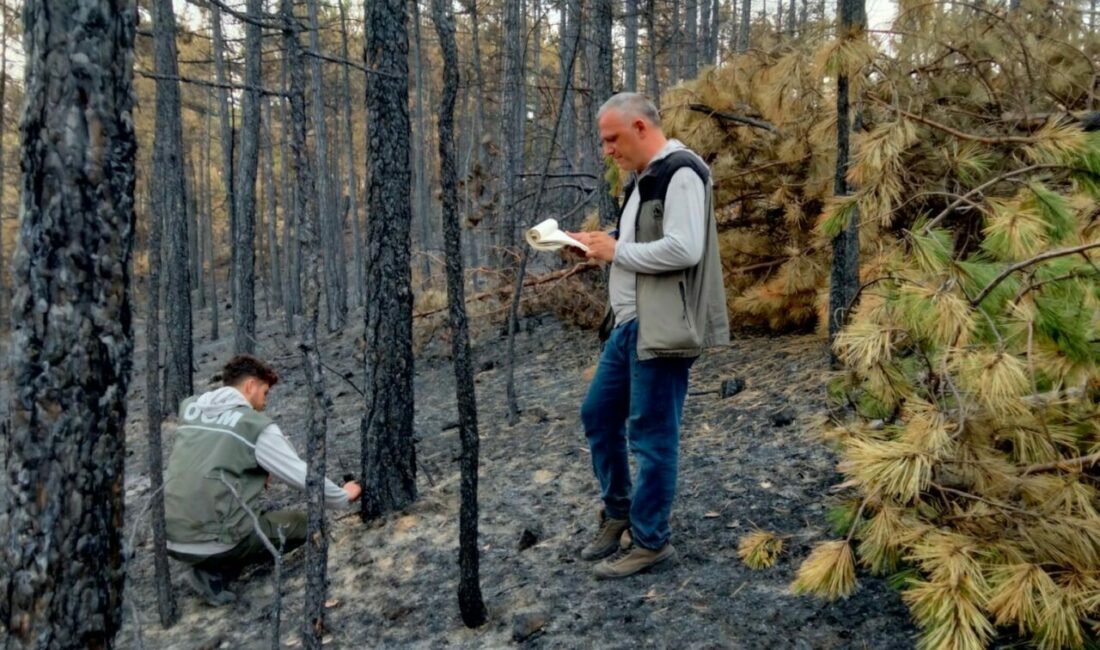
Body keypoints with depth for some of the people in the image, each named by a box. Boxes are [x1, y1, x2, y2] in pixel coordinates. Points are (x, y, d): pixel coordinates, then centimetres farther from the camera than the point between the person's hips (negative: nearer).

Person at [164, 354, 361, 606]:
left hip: (171, 541, 7)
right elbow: (305, 476, -2)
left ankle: (207, 565, 11)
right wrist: (343, 497, 15)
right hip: (214, 543, -7)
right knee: (302, 523, 14)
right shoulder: (257, 425, -7)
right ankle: (214, 574, 2)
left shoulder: (188, 408, 10)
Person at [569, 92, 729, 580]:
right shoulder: (644, 178, 17)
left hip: (663, 330, -10)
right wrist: (601, 243, 7)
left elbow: (683, 249, -25)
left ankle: (649, 540, 15)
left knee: (651, 436, -1)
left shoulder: (681, 173, -14)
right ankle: (616, 514, 32)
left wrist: (617, 252, -14)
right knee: (599, 416, 16)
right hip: (629, 323, 10)